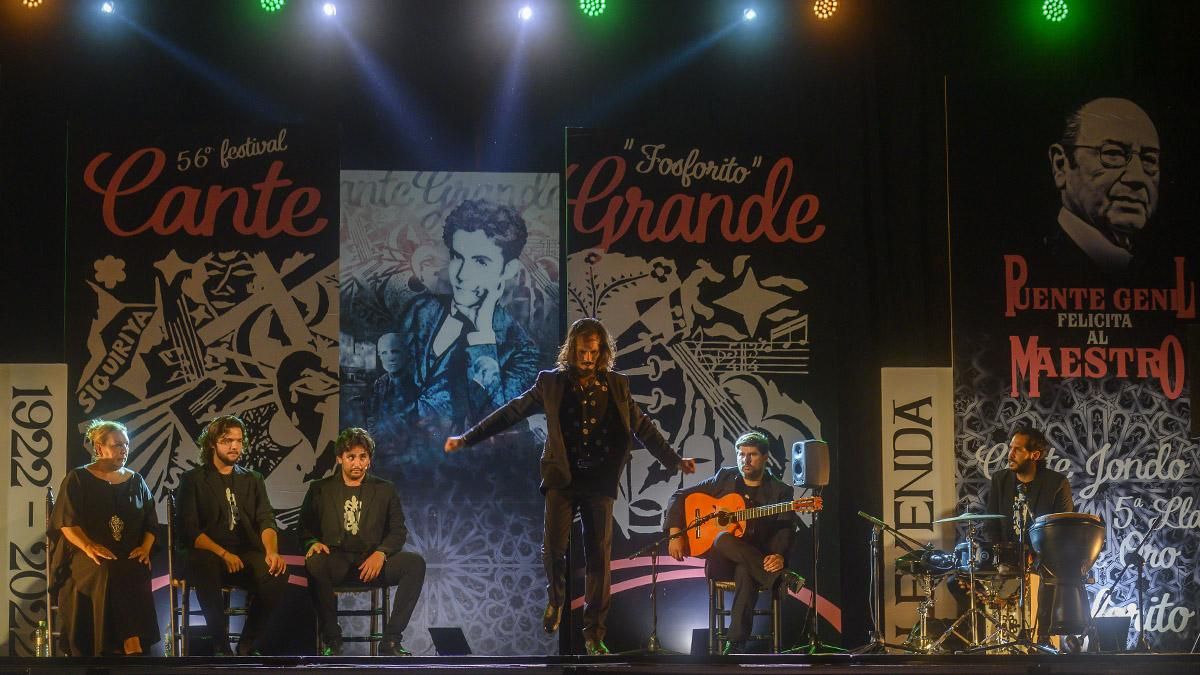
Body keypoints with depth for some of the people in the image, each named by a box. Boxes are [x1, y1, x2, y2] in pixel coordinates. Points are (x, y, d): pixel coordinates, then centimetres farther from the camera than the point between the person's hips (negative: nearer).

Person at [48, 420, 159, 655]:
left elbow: (151, 523, 18)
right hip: (89, 562, -2)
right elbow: (67, 522, -3)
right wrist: (89, 547, -19)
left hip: (129, 559, 2)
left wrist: (145, 547, -3)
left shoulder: (136, 481, 19)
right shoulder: (78, 479, 8)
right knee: (107, 572, -35)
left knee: (135, 575, -31)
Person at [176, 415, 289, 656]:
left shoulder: (253, 480, 18)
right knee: (205, 565, -40)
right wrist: (223, 554, -20)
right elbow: (189, 530, -5)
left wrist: (272, 551, -20)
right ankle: (220, 646, -26)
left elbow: (266, 521, 3)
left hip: (245, 555, 3)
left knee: (277, 572, -30)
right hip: (206, 555, -3)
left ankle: (247, 646, -16)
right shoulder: (193, 480, 7)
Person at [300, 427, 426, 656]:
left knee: (415, 562, -27)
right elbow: (305, 528, 12)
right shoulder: (320, 489, 14)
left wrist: (380, 553, -12)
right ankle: (331, 639, -23)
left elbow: (398, 532, 9)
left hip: (372, 561, 1)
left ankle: (391, 641, -22)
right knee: (315, 562, -38)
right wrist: (313, 543, -13)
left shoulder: (385, 490, 15)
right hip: (335, 560, -1)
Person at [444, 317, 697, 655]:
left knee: (599, 556, -1)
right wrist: (467, 438, 0)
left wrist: (675, 461, 7)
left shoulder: (617, 386, 6)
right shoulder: (552, 383, 2)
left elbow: (643, 427, 11)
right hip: (562, 477, -1)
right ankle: (556, 598, 18)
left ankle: (594, 634, 6)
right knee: (553, 545, -15)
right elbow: (510, 412, 3)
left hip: (600, 480, 1)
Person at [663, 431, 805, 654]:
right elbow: (679, 497, 11)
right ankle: (781, 577, -33)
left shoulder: (780, 491, 5)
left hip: (758, 559, -2)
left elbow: (784, 530, -7)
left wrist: (778, 555, -30)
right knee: (724, 539, -35)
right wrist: (676, 534, -3)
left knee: (746, 572, -39)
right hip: (721, 560, 2)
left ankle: (736, 644, -40)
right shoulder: (724, 479, 10)